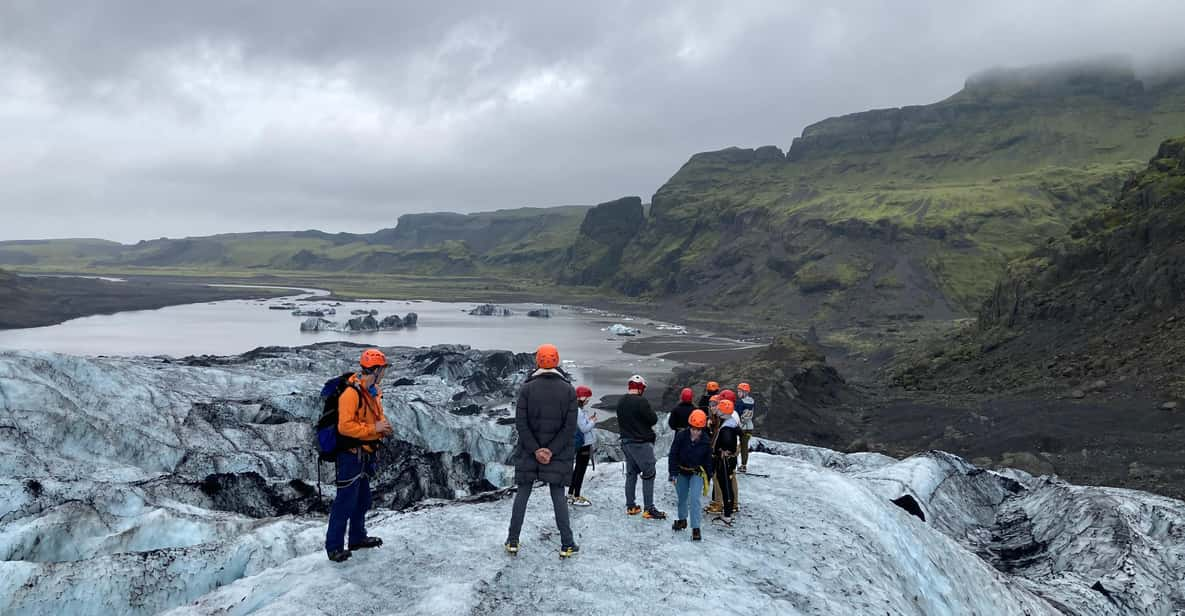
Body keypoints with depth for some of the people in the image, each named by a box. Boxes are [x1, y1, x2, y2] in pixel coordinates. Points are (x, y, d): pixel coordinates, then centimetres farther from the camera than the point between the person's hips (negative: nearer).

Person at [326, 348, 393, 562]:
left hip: (365, 455, 10)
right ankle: (334, 546, 4)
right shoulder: (351, 393, -21)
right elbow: (345, 426, -26)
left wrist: (384, 425, 0)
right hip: (350, 455, -9)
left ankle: (358, 538, 35)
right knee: (345, 502, -5)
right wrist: (373, 428, -23)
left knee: (362, 500, 20)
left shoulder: (373, 392, 9)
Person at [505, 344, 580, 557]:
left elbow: (521, 423, -10)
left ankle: (512, 541, 16)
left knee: (522, 493, 10)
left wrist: (535, 449, -8)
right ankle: (567, 544, 8)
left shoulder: (527, 388, -6)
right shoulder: (568, 390, -3)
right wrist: (552, 450, -9)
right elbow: (570, 426, -8)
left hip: (529, 451, 0)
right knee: (558, 495, 7)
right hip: (559, 454, 0)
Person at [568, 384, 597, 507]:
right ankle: (576, 497, 6)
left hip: (585, 444, 10)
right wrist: (593, 421, -7)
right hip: (583, 444, -10)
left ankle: (570, 495, 25)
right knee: (580, 470, -2)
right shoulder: (578, 411, -20)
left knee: (578, 469, 17)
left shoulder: (582, 410, 11)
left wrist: (591, 419, 1)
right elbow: (584, 428, -21)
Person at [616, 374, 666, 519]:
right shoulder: (641, 401, -20)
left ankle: (631, 506, 20)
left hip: (626, 442, 8)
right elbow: (653, 419, -14)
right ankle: (649, 509, -3)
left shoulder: (621, 402, 5)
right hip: (641, 443, -8)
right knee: (648, 474, -2)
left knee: (631, 473, 15)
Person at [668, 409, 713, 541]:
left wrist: (707, 479, 3)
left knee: (694, 499, -16)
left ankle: (696, 528, -10)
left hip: (697, 473, -2)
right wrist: (673, 473, -10)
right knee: (682, 498, 17)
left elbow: (708, 461, -1)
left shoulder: (706, 441, -13)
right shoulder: (681, 436, -16)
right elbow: (673, 455, -8)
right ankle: (682, 520, 41)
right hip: (681, 472, 2)